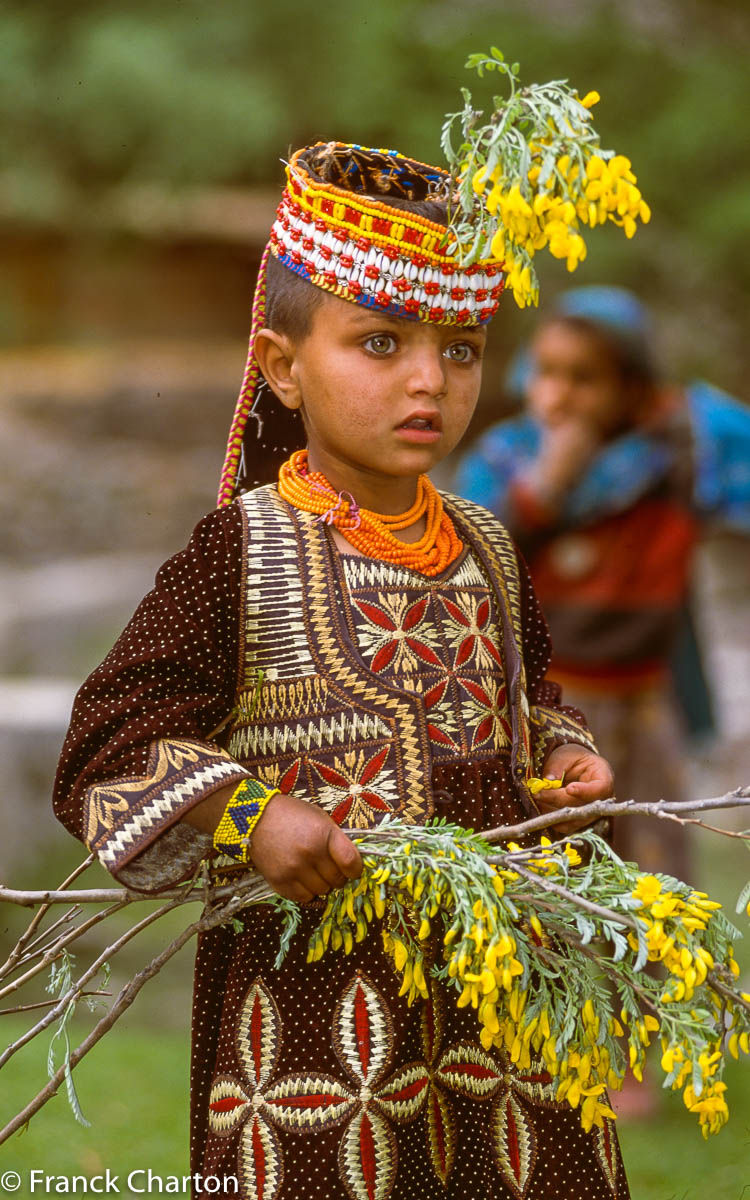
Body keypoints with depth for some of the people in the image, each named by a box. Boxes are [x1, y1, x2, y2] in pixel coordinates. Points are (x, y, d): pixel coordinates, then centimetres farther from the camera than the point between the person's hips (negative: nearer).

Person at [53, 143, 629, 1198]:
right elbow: (110, 744, -11)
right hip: (314, 978, -5)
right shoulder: (244, 550, -9)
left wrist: (562, 758, 9)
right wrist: (249, 815, -23)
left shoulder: (485, 549, 10)